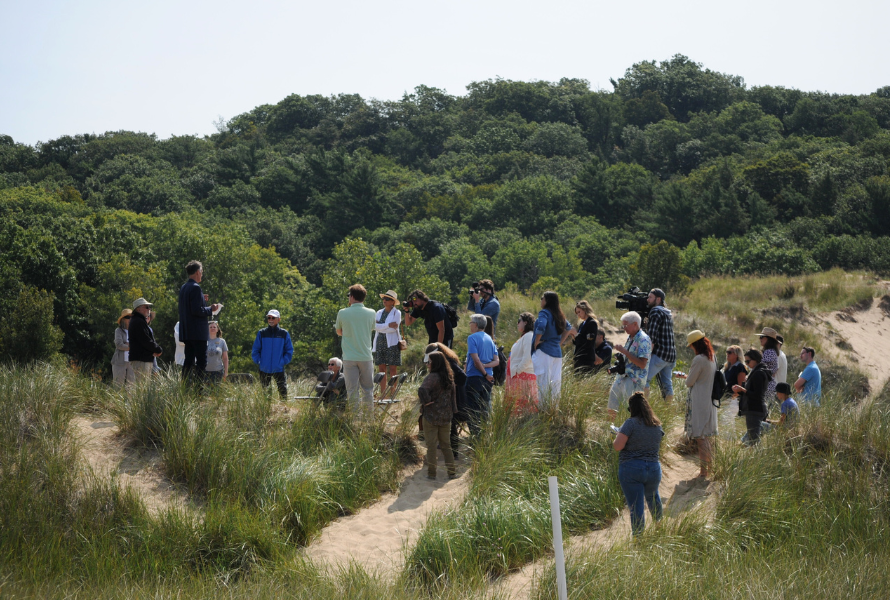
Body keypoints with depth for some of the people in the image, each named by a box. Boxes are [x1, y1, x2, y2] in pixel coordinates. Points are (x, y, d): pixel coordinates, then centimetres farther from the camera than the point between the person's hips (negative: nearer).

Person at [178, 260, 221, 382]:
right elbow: (196, 310, -20)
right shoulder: (195, 288, -14)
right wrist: (211, 309, -7)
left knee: (188, 360, 11)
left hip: (186, 332, 9)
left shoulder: (183, 287, 14)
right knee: (201, 361, -6)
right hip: (198, 332, -9)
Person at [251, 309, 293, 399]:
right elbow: (255, 350, 8)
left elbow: (289, 351, 6)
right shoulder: (261, 333, 4)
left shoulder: (284, 334, 3)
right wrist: (259, 362, -3)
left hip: (279, 369, -1)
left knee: (283, 391, -7)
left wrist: (283, 362, -5)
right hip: (264, 370, 1)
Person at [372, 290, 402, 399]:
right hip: (380, 343, 5)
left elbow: (394, 328, -12)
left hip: (392, 343, -5)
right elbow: (376, 326, -1)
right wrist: (388, 325, -12)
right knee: (382, 369, 4)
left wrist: (381, 327, -6)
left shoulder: (397, 313, 0)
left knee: (393, 369, -5)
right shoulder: (379, 313, 15)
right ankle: (382, 395, 6)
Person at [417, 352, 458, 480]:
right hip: (446, 416, 6)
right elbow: (453, 394, 13)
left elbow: (422, 390, -35)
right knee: (446, 444, 16)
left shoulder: (432, 377, -18)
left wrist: (425, 401, -18)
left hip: (431, 415, -6)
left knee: (431, 444, 4)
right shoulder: (449, 377, 6)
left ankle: (431, 472, 9)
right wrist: (452, 411, 17)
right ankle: (452, 471, 16)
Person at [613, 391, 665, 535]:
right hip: (654, 468, 6)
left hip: (631, 470, -6)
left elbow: (617, 446, -18)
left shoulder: (631, 423, -14)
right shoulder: (657, 425, 5)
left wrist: (617, 436, 2)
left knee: (635, 507, 0)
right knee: (652, 497, 30)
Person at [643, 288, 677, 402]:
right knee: (667, 385, 12)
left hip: (660, 354, -9)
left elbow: (651, 336, -15)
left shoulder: (656, 311, -8)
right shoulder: (668, 313, 20)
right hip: (671, 355, 9)